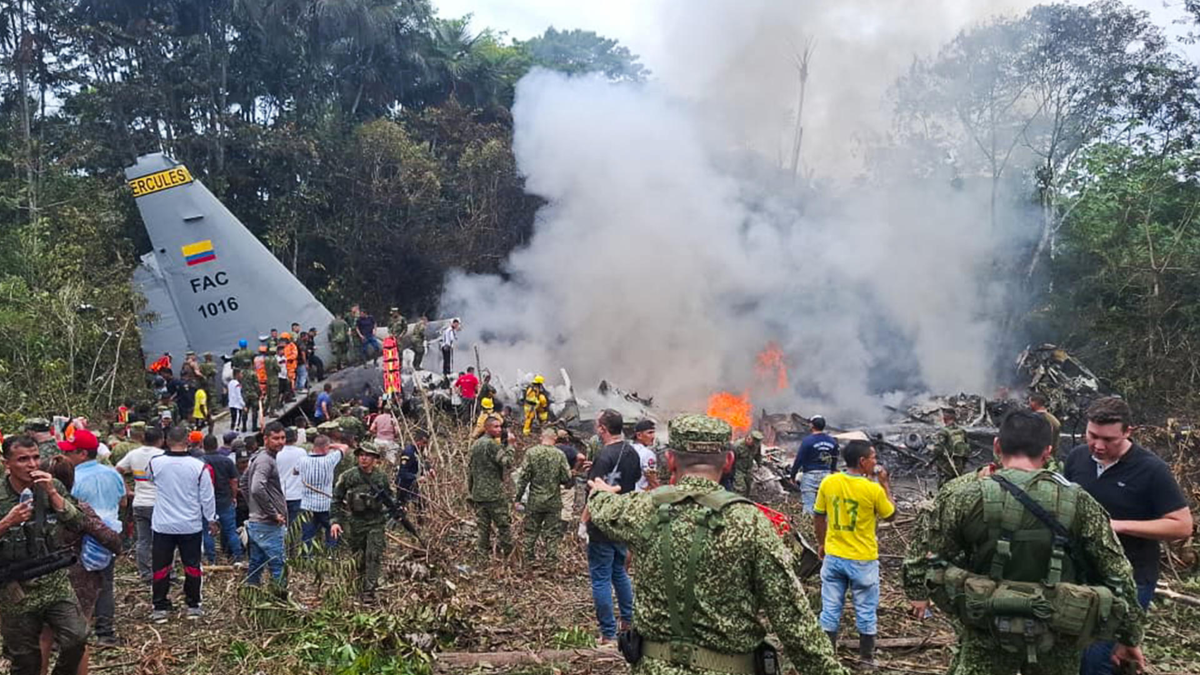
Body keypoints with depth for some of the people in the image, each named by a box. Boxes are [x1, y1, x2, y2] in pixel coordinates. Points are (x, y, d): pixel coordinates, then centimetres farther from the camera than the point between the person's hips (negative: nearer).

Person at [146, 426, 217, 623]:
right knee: (192, 565, 12)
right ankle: (193, 606, 17)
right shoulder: (198, 466, -12)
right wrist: (211, 520, 10)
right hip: (191, 526, 0)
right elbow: (207, 497, -4)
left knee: (161, 567, 9)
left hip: (163, 525, 0)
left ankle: (160, 608, 12)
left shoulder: (155, 463, -10)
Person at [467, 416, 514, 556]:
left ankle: (484, 553, 12)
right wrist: (507, 444, -12)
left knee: (483, 526, 10)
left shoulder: (475, 445, 14)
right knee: (502, 524, 0)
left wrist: (470, 493, 21)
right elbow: (508, 463, -20)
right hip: (494, 493, -8)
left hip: (478, 494, 8)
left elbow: (470, 470, 17)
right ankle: (507, 551, 2)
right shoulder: (492, 444, -13)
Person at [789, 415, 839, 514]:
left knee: (808, 506, -3)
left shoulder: (808, 440, -11)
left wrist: (792, 474, 0)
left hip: (810, 474, -5)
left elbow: (799, 459, -9)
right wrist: (832, 471, 29)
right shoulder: (832, 441, 6)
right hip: (826, 475, 5)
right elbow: (834, 460, 15)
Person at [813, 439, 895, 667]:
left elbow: (818, 517, 4)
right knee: (866, 611, 14)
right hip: (863, 560, -3)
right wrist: (885, 483, 6)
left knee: (830, 609, 12)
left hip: (833, 556, 3)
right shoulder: (874, 489, -18)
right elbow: (890, 515, 0)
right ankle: (866, 656, 24)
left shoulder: (828, 482, -7)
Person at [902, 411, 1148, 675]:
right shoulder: (1078, 502, -7)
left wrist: (917, 592, 15)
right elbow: (1117, 572, -2)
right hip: (1056, 639, 2)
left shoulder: (963, 495, -11)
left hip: (988, 634, -2)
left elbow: (924, 554, -4)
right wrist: (1130, 636, 9)